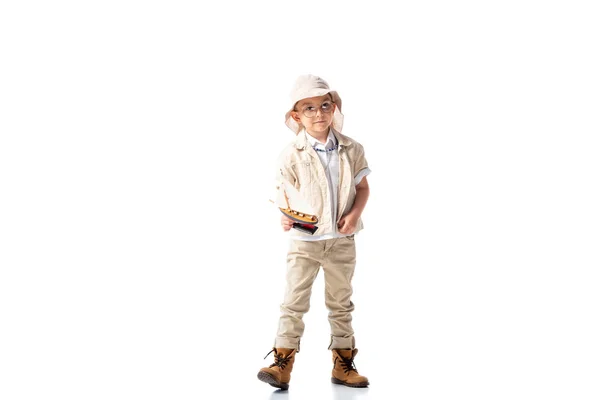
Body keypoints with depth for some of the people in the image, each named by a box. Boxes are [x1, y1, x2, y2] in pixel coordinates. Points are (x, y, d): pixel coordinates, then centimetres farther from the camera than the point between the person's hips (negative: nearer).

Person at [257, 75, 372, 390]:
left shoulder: (351, 149, -2)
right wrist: (286, 217, -22)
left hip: (341, 240, 2)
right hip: (304, 240, -2)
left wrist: (355, 213, -12)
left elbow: (362, 187, 6)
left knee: (341, 303, 13)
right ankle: (282, 364, 3)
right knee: (294, 302, -2)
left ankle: (343, 365, 25)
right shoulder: (292, 154, -8)